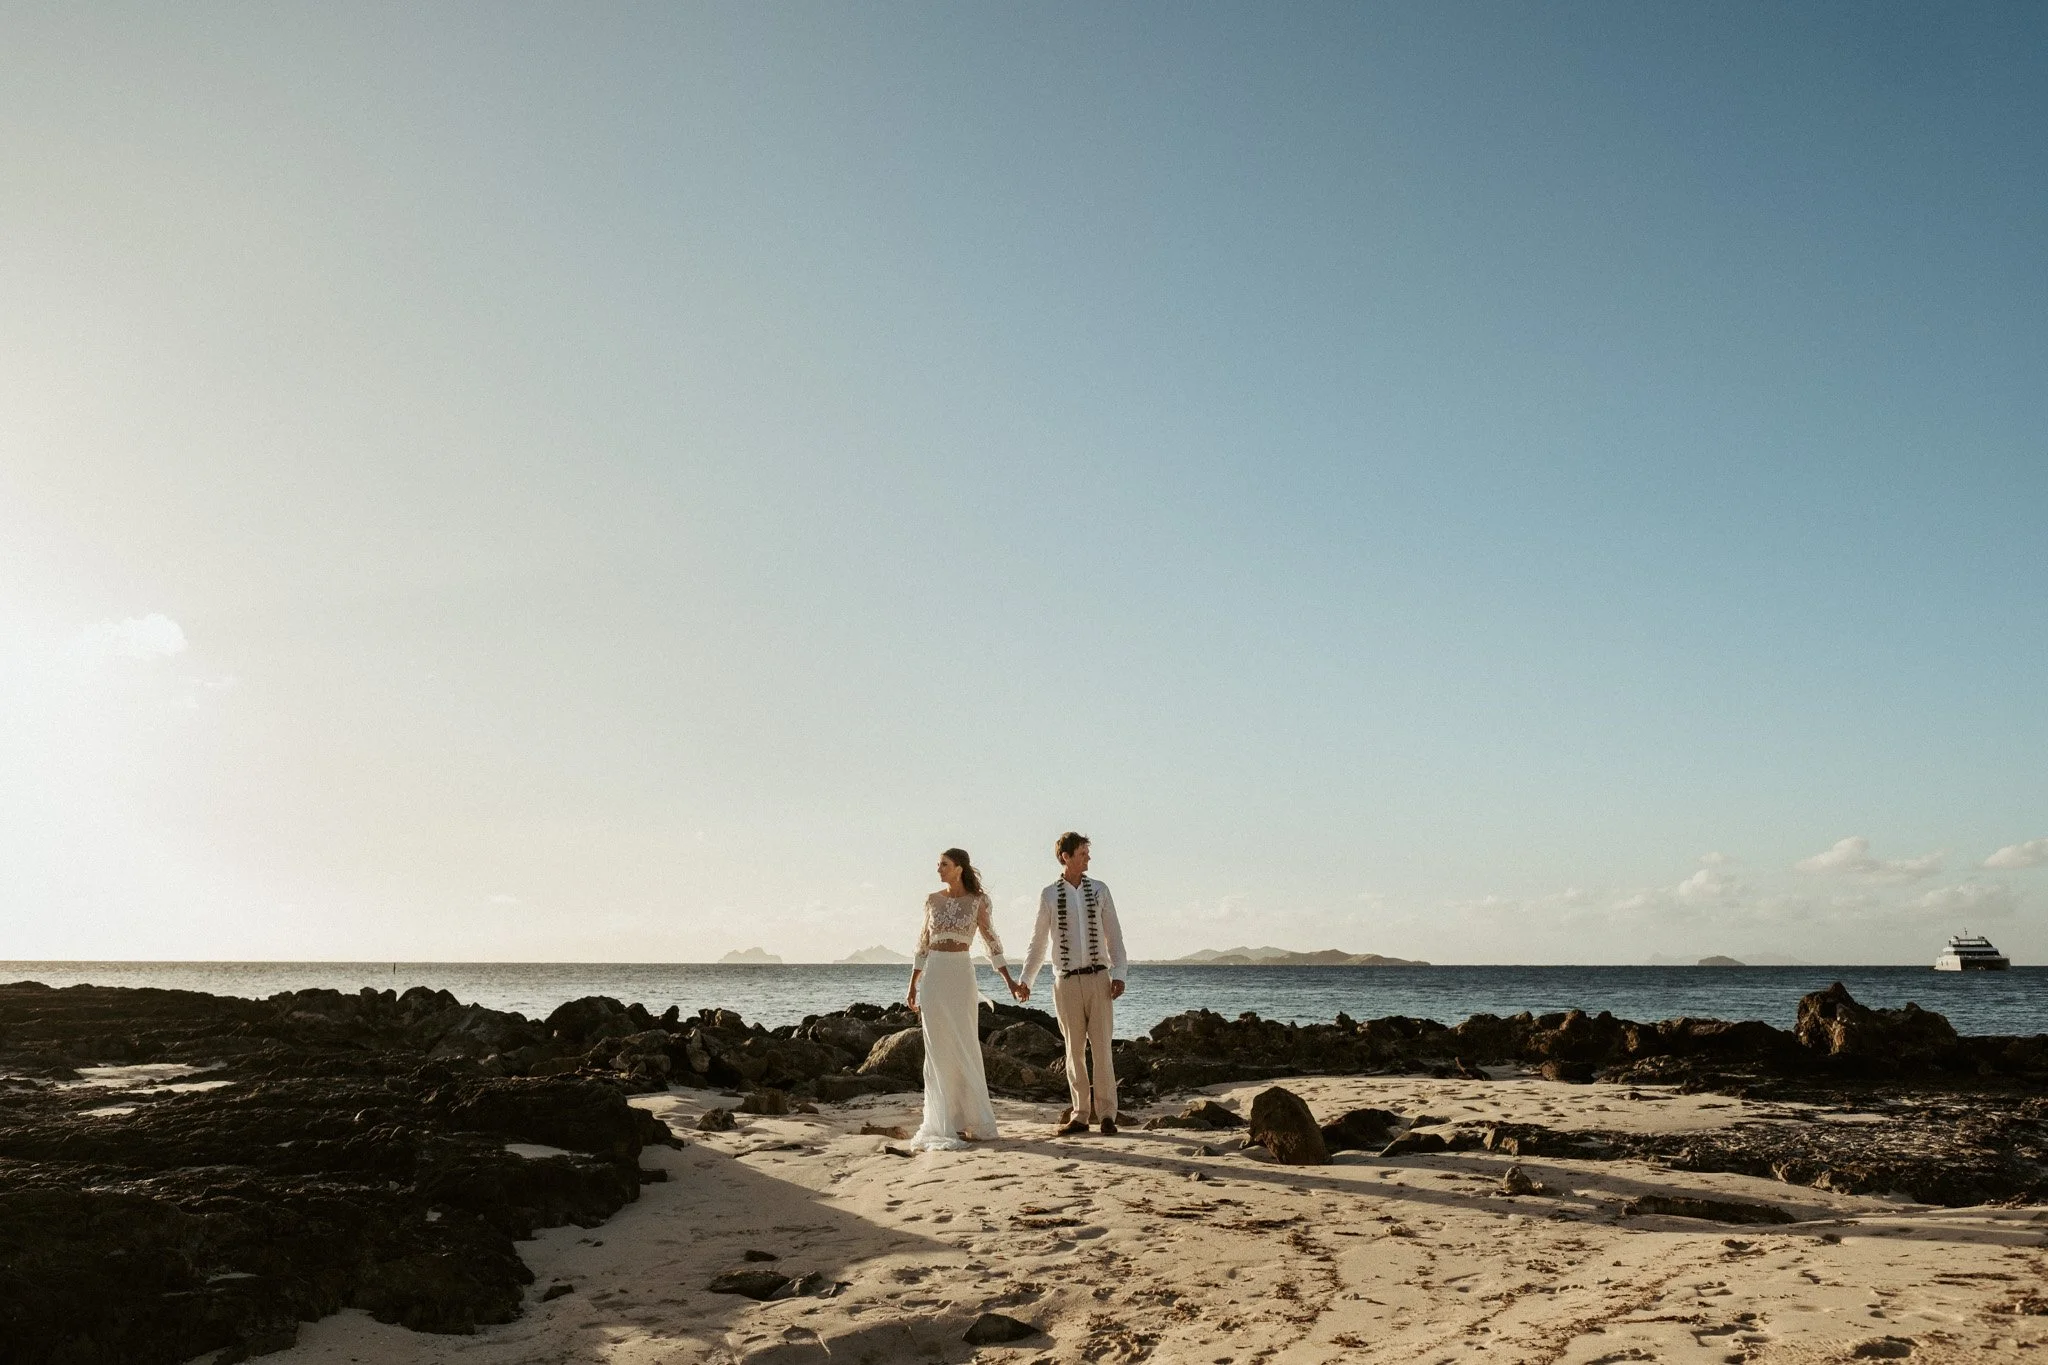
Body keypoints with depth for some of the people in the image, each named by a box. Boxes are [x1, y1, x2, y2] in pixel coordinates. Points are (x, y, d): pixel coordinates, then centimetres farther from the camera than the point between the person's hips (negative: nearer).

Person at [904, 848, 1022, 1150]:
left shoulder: (977, 901, 0)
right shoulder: (933, 900, 7)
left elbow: (991, 941, 4)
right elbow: (924, 944, 12)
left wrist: (1009, 981, -1)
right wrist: (912, 987, 11)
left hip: (961, 976, -2)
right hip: (933, 977, 2)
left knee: (964, 1048, -1)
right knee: (938, 1051, 3)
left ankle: (974, 1121, 10)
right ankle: (945, 1122, 9)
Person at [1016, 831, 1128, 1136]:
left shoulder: (1099, 890, 4)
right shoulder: (1049, 895, 2)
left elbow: (1113, 934, 4)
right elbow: (1039, 941, 10)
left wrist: (1119, 973, -6)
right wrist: (1025, 980, 10)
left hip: (1098, 977, 0)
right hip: (1066, 982, 0)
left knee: (1101, 1047, -1)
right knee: (1075, 1049, 6)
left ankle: (1106, 1114, 6)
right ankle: (1080, 1115, 14)